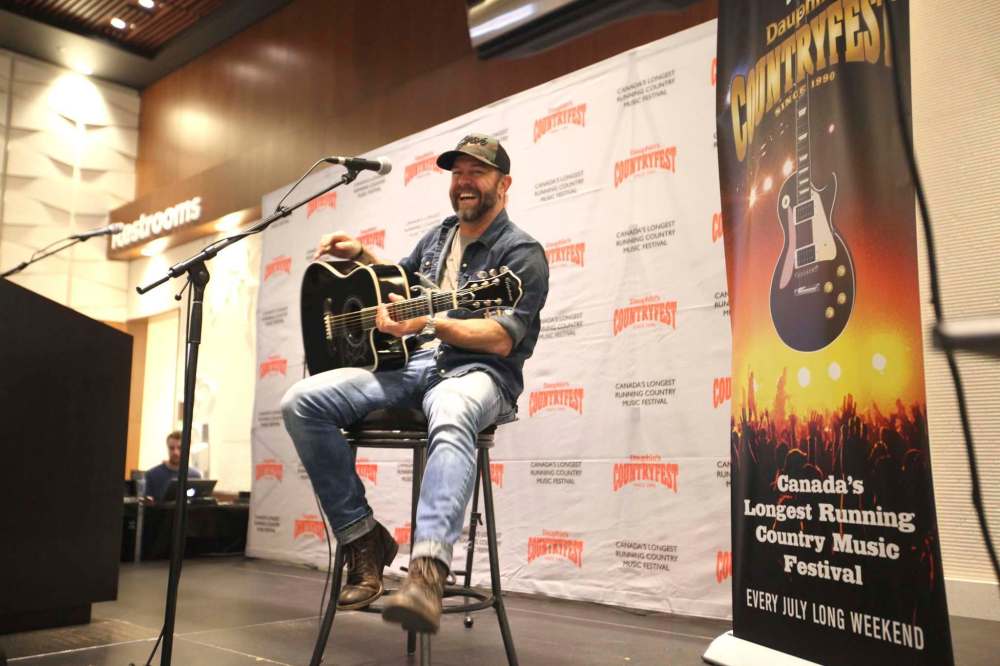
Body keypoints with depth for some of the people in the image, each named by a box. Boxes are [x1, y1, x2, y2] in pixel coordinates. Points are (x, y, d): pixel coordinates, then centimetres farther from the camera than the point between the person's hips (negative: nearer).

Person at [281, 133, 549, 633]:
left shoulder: (522, 254, -2)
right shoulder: (438, 237, 20)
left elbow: (502, 340, -15)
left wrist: (426, 322, -24)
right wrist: (361, 253, 21)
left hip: (477, 371, -6)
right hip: (413, 364, 7)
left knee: (451, 418, -45)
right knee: (301, 402, -14)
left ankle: (427, 571, -58)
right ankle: (363, 540, -10)